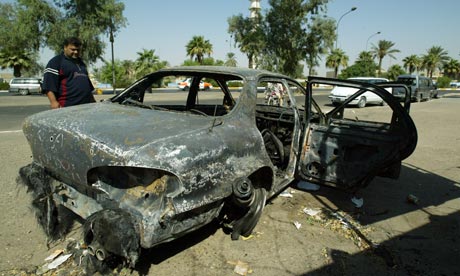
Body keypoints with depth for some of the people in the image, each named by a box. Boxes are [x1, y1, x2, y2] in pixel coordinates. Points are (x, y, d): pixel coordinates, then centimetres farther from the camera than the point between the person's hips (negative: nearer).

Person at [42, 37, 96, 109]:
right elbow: (49, 85, -9)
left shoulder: (81, 62, 24)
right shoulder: (56, 62, 0)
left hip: (86, 106, 7)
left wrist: (93, 101, 25)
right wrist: (53, 102, -21)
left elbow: (88, 85, 31)